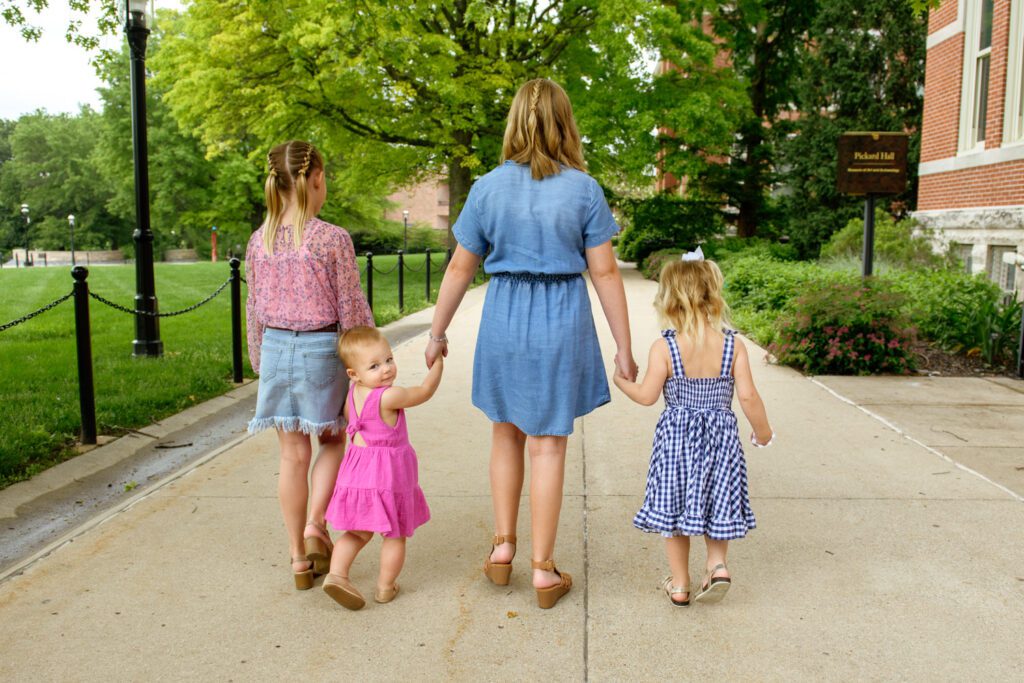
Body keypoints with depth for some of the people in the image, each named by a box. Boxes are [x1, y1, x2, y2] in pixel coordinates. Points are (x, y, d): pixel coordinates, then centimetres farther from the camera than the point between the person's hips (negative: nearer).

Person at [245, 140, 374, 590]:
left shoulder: (259, 241, 1)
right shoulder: (332, 239, -13)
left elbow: (254, 311, 8)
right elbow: (352, 309, -9)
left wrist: (260, 362, 19)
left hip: (276, 350, 4)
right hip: (321, 350, -4)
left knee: (293, 456, 11)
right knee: (333, 440, 20)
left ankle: (300, 558, 20)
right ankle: (316, 524, 4)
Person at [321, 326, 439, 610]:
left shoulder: (353, 394, 0)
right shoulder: (389, 397, -22)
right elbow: (425, 391, -8)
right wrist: (437, 362, 3)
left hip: (357, 469, 7)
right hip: (389, 475, -7)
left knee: (357, 533, 20)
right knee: (395, 535, 13)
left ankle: (336, 574, 6)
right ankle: (385, 587, 21)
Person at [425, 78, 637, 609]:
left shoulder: (488, 187, 0)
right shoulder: (583, 189, -4)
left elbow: (460, 268, 3)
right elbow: (604, 273, -5)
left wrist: (437, 333, 14)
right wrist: (624, 347, 1)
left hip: (504, 318, 2)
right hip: (562, 322, -1)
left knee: (506, 433, 20)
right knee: (548, 444, 5)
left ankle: (502, 545, 24)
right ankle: (543, 570, 14)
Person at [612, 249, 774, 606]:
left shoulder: (664, 347, -13)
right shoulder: (733, 345, -8)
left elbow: (647, 396, -9)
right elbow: (748, 396, -8)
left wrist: (622, 381, 10)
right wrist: (762, 431, 9)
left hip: (676, 436, -2)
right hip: (721, 435, 2)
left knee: (674, 507, 10)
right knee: (715, 504, 20)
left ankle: (680, 583, 18)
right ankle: (717, 563, 7)